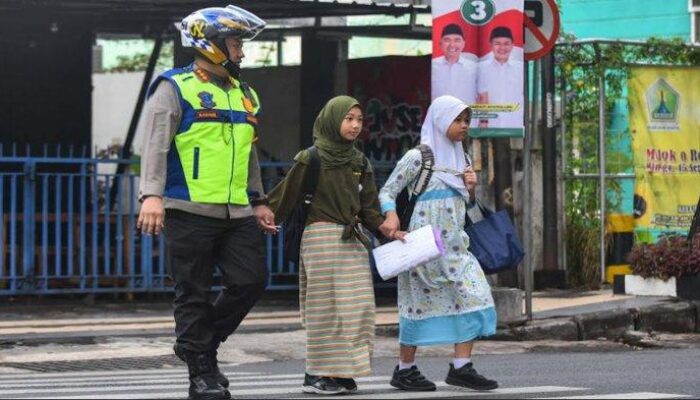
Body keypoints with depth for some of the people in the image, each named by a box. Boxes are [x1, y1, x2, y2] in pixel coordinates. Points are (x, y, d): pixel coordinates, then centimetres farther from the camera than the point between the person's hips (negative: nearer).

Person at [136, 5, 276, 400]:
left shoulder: (245, 94, 19)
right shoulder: (175, 89, -3)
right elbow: (156, 145, -11)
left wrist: (258, 201, 25)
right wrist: (152, 195, -22)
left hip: (237, 215, 7)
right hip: (190, 211, -6)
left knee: (251, 282, 0)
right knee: (194, 293, 0)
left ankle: (202, 345, 19)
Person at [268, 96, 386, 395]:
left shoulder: (360, 162, 12)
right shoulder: (311, 159, -4)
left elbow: (369, 207, 12)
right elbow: (285, 197, -5)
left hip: (353, 241, 6)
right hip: (322, 236, -6)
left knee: (355, 306, 2)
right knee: (326, 306, -6)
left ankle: (342, 373, 9)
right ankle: (315, 375, -1)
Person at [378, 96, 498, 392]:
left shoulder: (458, 157, 15)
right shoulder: (419, 157, -6)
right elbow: (387, 190, -7)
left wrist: (471, 188, 2)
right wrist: (390, 216, -26)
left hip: (453, 243, 7)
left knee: (473, 297, -5)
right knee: (421, 302, -2)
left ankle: (461, 366, -5)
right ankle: (405, 369, 9)